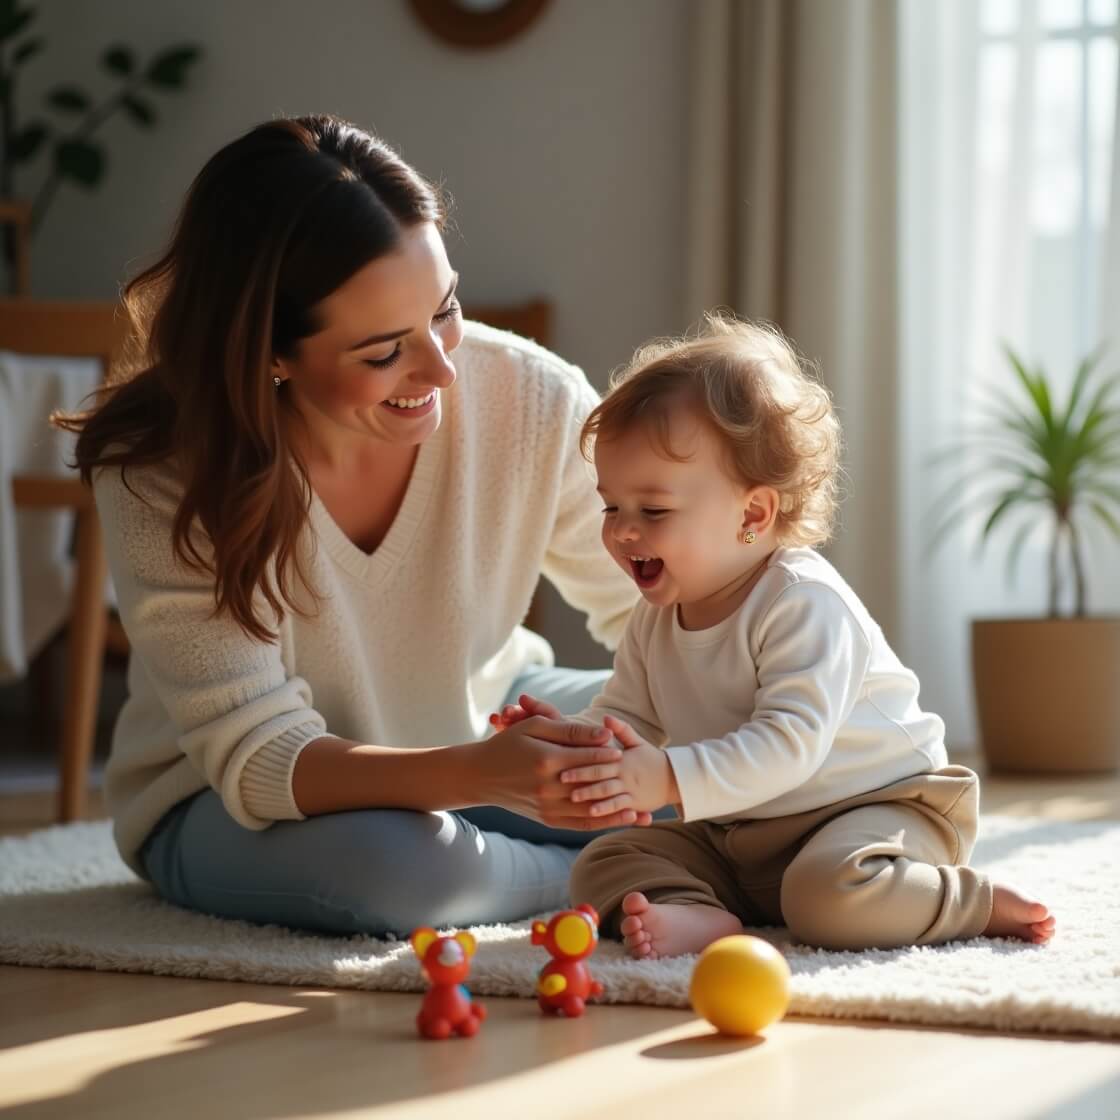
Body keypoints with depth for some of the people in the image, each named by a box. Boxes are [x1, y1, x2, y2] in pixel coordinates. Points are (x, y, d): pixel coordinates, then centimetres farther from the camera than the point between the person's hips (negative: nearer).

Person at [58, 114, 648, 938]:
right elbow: (256, 758, -31)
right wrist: (477, 777, -48)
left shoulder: (533, 402, -21)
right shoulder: (162, 478, -27)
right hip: (226, 807, -3)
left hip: (489, 724, 3)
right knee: (387, 864, -35)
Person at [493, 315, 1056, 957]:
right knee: (602, 864, -4)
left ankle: (979, 904, -13)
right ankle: (698, 917, -32)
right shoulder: (655, 621, 3)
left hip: (878, 803, -8)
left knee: (831, 890, -37)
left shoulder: (805, 604, -23)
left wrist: (671, 778, -41)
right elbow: (627, 719, 8)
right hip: (733, 838, 8)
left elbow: (789, 743, -32)